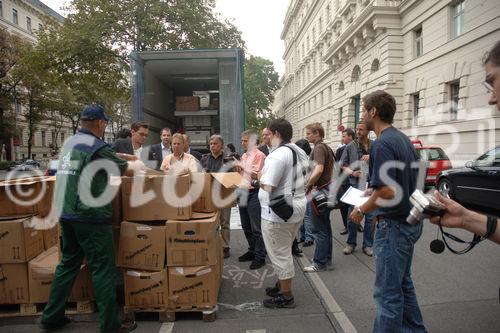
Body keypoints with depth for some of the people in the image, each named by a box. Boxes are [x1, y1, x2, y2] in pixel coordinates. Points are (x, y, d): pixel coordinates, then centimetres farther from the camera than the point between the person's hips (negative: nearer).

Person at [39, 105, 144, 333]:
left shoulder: (70, 143, 12)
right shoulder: (96, 146, -13)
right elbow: (124, 169, -1)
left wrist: (124, 163, 28)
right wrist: (137, 165, 19)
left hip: (66, 214, 9)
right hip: (90, 216, -9)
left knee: (68, 263, 19)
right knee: (103, 268, -1)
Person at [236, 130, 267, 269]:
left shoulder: (259, 155, -9)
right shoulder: (244, 156, 16)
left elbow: (256, 174, -17)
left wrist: (241, 166, -11)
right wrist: (237, 168, 2)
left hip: (253, 193, -8)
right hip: (243, 192, 9)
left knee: (256, 228, -2)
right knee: (246, 226, 15)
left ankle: (260, 256, 7)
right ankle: (252, 251, 29)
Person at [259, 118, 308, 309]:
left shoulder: (278, 155, -21)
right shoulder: (300, 152, 9)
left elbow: (268, 186, -23)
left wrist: (260, 177, -6)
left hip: (279, 212, -10)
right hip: (298, 206, 10)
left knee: (279, 254, 4)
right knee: (284, 252, 22)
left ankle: (286, 296, 17)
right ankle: (282, 285, 37)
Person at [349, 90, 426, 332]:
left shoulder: (383, 143, -20)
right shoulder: (403, 139, 10)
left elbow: (387, 191, -27)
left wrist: (362, 210, -13)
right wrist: (374, 190, 17)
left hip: (394, 225, -10)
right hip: (410, 221, 10)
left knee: (388, 292, 3)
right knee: (403, 283, 24)